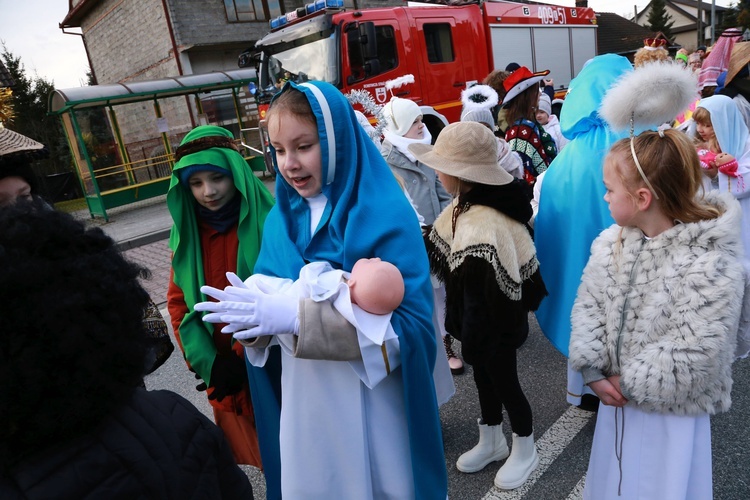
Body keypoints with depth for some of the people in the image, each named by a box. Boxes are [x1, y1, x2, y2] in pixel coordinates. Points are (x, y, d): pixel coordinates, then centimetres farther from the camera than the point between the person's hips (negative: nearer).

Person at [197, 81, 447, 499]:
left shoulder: (386, 216, -19)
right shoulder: (281, 219, -1)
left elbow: (410, 320, -24)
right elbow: (271, 289, 5)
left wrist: (299, 317, -31)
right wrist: (257, 306, -20)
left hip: (373, 403, -4)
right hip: (306, 400, 5)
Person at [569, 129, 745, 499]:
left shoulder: (709, 267, -24)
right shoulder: (611, 243, -7)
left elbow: (693, 355, -25)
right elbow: (588, 306, -4)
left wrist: (629, 382, -17)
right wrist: (593, 371, -12)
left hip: (671, 411, -5)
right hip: (616, 397, 5)